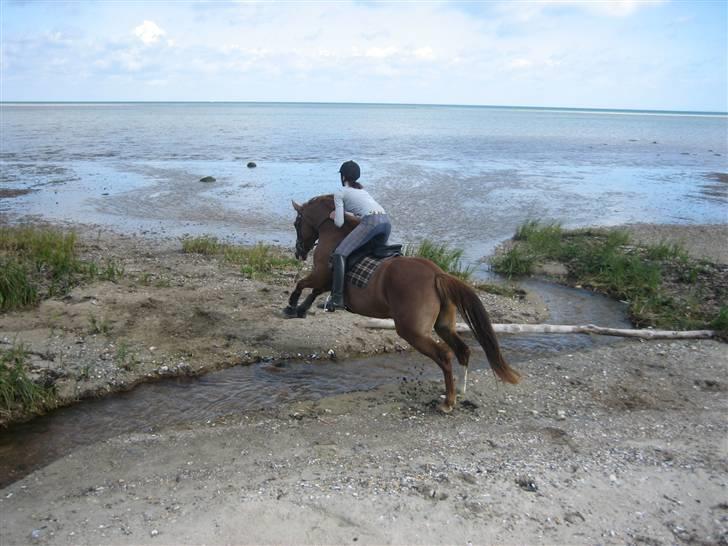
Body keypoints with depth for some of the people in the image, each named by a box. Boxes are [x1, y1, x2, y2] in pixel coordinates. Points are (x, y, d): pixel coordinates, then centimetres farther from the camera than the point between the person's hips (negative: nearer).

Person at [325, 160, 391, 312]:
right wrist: (342, 212, 33)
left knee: (339, 253, -12)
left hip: (371, 221, -8)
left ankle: (337, 298, -24)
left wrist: (335, 217, 28)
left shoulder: (340, 193, 12)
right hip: (387, 221, 8)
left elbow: (339, 223, 6)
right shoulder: (362, 190, 33)